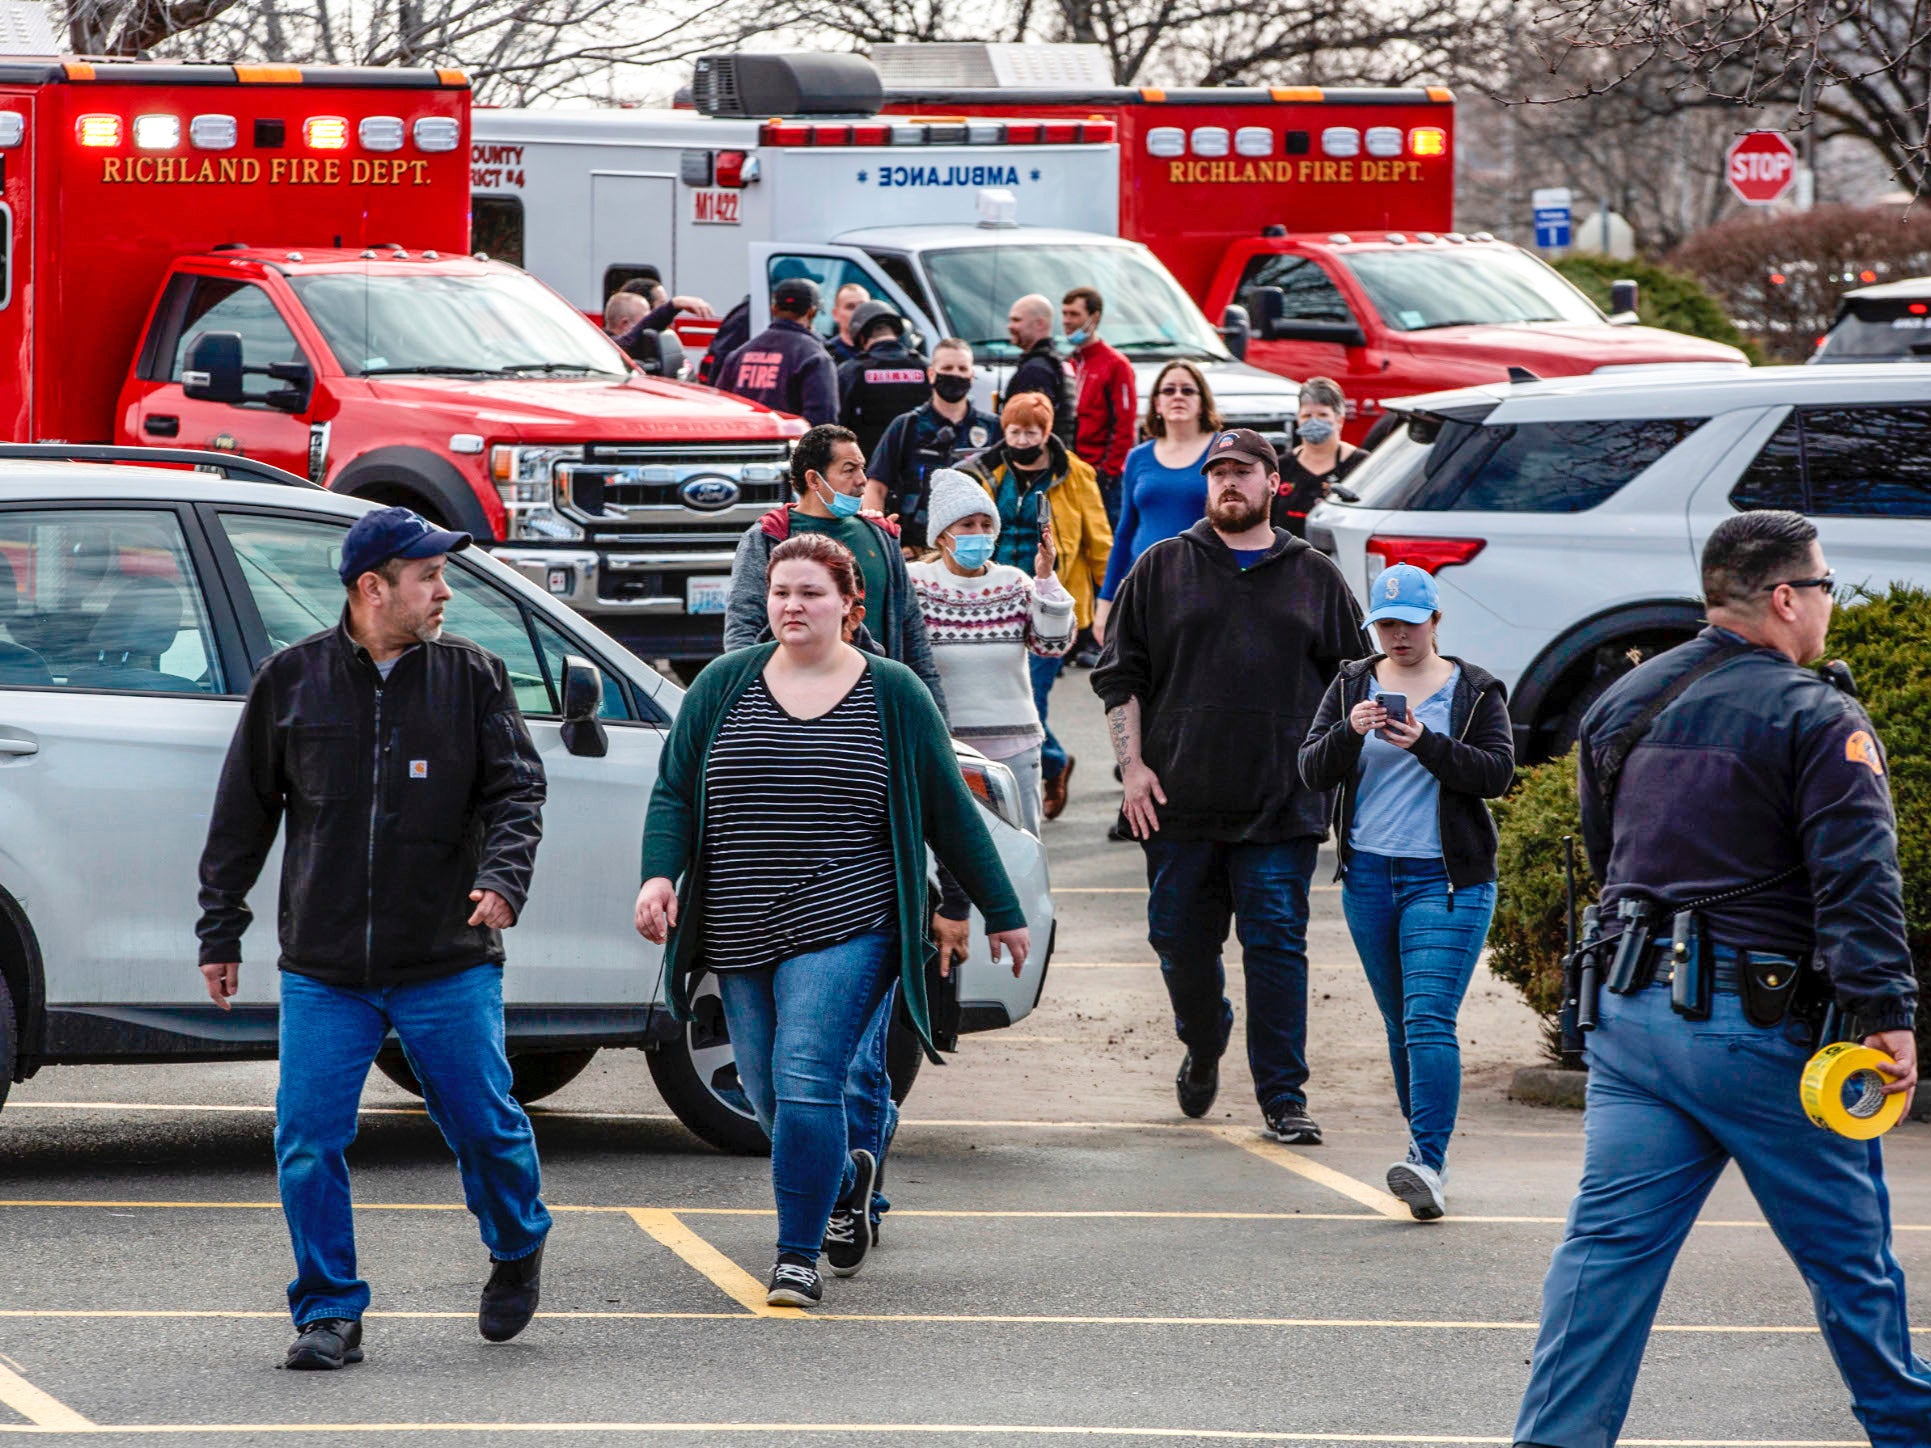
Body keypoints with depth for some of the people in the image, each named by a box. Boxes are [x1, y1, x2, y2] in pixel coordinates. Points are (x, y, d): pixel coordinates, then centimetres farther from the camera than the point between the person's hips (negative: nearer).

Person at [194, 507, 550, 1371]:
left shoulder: (472, 678, 3)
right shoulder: (293, 681, 4)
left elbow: (516, 788, -2)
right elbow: (243, 814, 10)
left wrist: (503, 876, -22)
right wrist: (220, 931, 9)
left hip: (448, 965, -1)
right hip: (322, 971, 1)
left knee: (484, 1125, 4)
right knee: (309, 1141, -5)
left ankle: (517, 1252, 33)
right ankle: (329, 1315, 6)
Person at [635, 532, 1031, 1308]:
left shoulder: (892, 693, 3)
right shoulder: (723, 685, 7)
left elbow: (948, 809, 8)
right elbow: (674, 793, 9)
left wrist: (1002, 912, 11)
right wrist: (659, 873, -9)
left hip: (846, 929, -3)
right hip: (741, 938, 4)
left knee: (805, 1081, -17)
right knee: (772, 1099, 9)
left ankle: (798, 1255, -8)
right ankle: (844, 1180, 40)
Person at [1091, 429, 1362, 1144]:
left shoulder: (1316, 578, 11)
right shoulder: (1161, 570, 9)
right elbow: (1120, 675, 9)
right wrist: (1132, 765, -1)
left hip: (1282, 807, -1)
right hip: (1180, 802, 1)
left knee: (1277, 945, -5)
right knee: (1181, 941, 7)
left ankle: (1283, 1097, -3)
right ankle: (1202, 1048, 34)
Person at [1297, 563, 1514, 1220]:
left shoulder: (1475, 691, 2)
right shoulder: (1351, 685, 9)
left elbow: (1497, 772, -8)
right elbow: (1312, 771, 2)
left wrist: (1427, 743, -21)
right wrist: (1348, 733, -18)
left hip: (1447, 877, -4)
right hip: (1368, 875, 4)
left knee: (1429, 1020, -16)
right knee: (1400, 1023, 11)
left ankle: (1429, 1163, -24)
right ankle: (1424, 1146, 22)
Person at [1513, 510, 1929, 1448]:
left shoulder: (1621, 705, 12)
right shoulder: (1817, 720, -11)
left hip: (1630, 1013, 6)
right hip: (1763, 1023, -6)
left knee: (1610, 1241, 3)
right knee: (1847, 1247, 10)